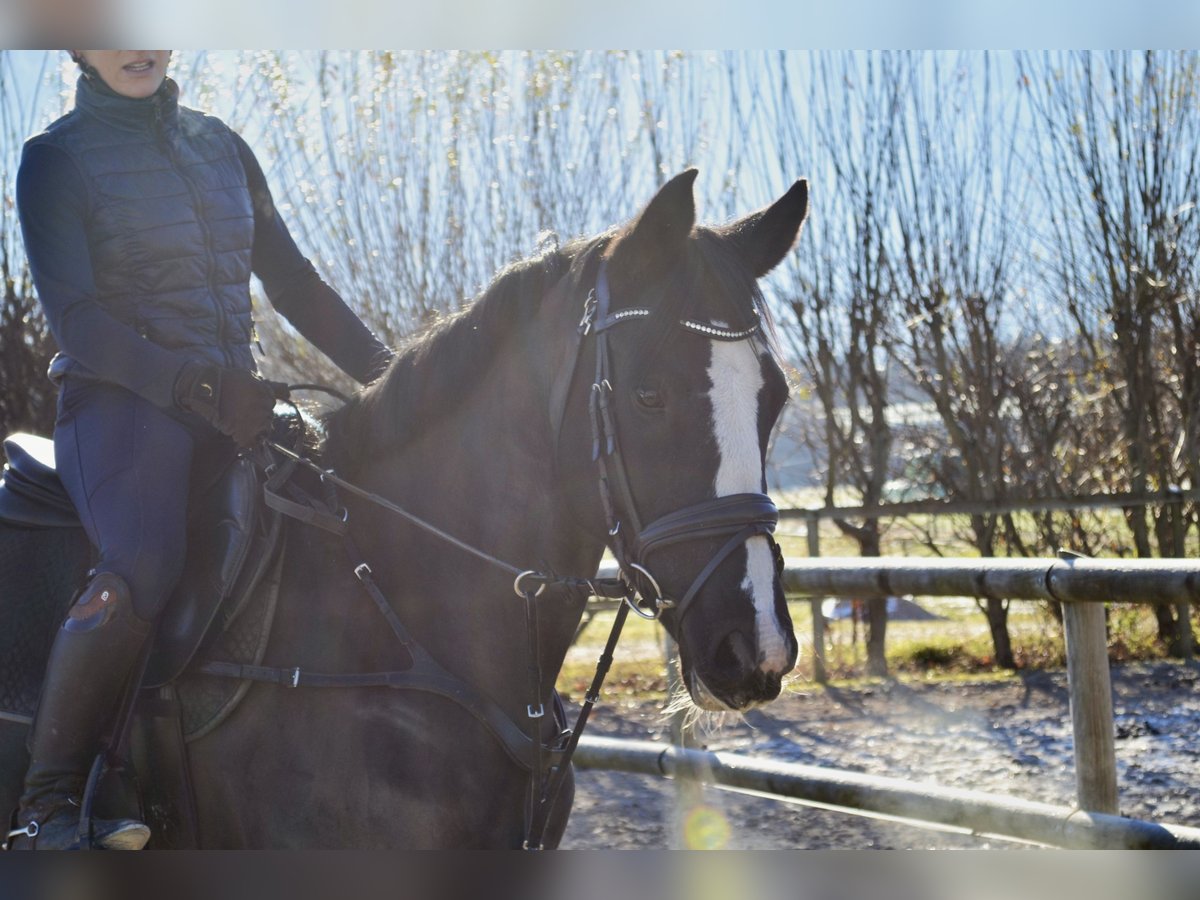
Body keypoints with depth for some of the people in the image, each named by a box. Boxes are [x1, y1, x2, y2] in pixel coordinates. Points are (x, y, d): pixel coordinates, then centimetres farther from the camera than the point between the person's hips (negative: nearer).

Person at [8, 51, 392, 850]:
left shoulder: (222, 147, 18)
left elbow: (292, 282, 20)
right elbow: (73, 316, -8)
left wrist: (386, 369, 7)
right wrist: (194, 383, -21)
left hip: (234, 406, 6)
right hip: (122, 403, -6)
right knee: (143, 570, -32)